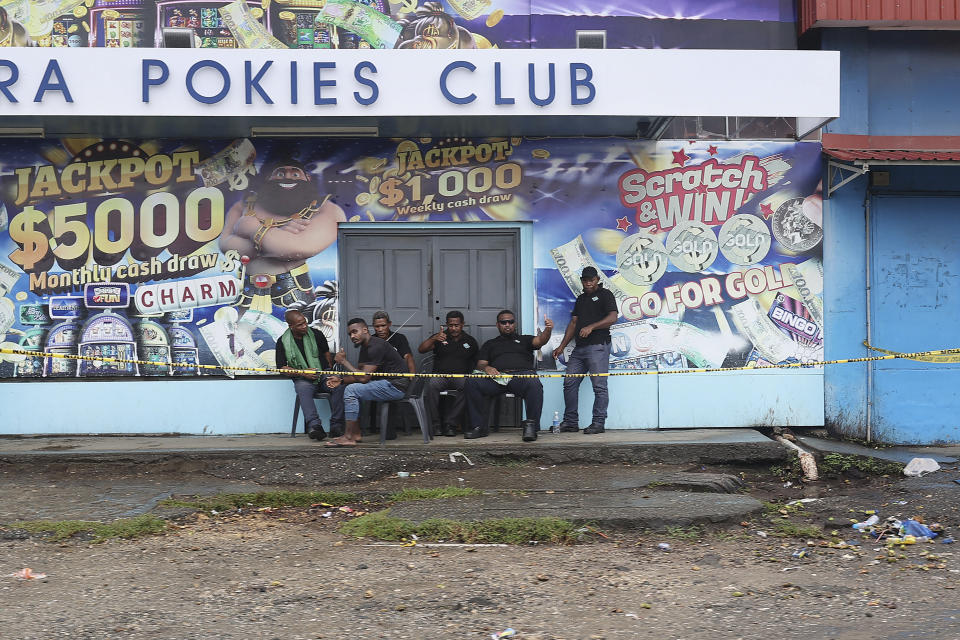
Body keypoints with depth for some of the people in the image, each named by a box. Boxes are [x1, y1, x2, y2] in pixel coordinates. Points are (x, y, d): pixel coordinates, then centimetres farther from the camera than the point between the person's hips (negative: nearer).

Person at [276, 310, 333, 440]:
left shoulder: (315, 334, 7)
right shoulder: (283, 342, 2)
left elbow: (326, 353, 21)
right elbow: (281, 368, 0)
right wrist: (303, 373, -13)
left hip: (323, 374, 2)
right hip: (303, 379, -1)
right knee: (302, 388, -38)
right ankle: (314, 425, -51)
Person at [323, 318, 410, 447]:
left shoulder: (376, 347, -19)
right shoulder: (365, 347, 14)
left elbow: (363, 377, -23)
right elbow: (359, 375, 13)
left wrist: (344, 361, -14)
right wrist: (340, 380, -4)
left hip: (395, 386, -11)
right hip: (384, 384, 11)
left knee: (352, 390, -22)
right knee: (341, 388, 10)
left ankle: (348, 437, -17)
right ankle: (356, 433, 7)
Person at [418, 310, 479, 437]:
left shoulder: (470, 341, 17)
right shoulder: (440, 337, 13)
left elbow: (477, 362, 21)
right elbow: (421, 349, -1)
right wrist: (433, 339, -18)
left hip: (461, 377, 0)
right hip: (440, 375, 0)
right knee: (431, 384, -35)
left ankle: (450, 423, -29)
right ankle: (435, 424, -27)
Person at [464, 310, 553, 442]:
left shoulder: (524, 340, 29)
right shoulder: (490, 344, 33)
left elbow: (540, 340, 8)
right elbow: (480, 363, 19)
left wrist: (548, 330, -16)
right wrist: (486, 368, -7)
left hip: (521, 376, -2)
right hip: (496, 378, 2)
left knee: (534, 384, -38)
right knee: (471, 382, -27)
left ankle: (531, 426, -31)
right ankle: (479, 427, -22)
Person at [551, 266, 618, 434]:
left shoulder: (605, 294, 3)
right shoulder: (581, 299, 24)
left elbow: (612, 318, -10)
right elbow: (573, 323, 22)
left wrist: (591, 327, -19)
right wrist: (562, 346, 14)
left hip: (598, 346, -7)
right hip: (579, 348, 7)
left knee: (599, 386, -8)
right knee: (569, 383, 3)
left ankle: (598, 423, -5)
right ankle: (571, 422, 9)